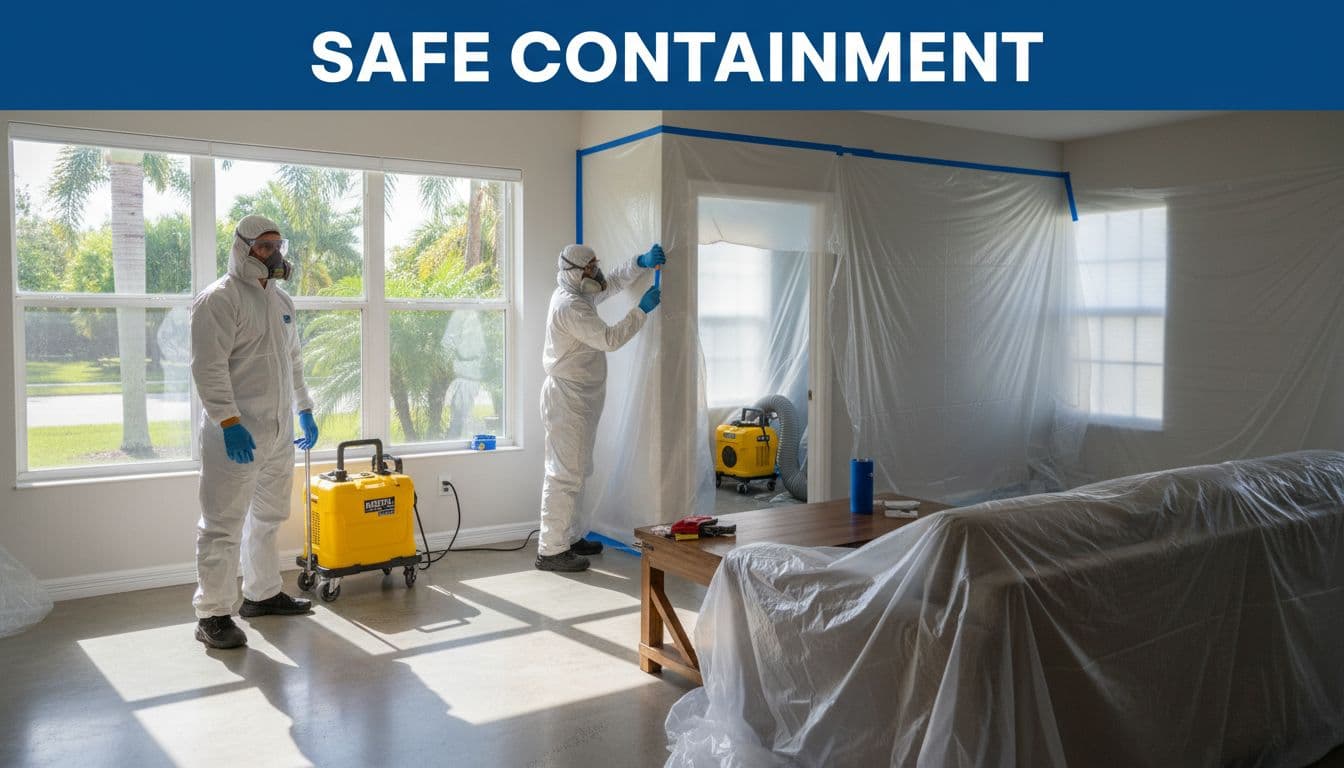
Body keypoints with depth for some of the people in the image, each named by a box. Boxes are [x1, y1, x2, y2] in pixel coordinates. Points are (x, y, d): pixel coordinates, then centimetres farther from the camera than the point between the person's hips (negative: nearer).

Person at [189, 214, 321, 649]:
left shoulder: (282, 301, 16)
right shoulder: (219, 299, -10)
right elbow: (209, 367, -17)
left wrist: (304, 411, 21)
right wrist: (229, 422, -24)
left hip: (279, 432, 8)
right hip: (236, 434, -8)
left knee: (268, 518, 17)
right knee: (224, 525, -4)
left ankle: (262, 594, 30)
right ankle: (213, 615, 2)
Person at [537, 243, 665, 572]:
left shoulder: (579, 294, 11)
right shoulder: (569, 306, -20)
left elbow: (613, 281, 23)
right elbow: (609, 339, -25)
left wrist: (641, 262, 7)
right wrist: (642, 310, -18)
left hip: (578, 398, 11)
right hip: (567, 399, -11)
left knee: (573, 471, 17)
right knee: (564, 474, -8)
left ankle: (571, 537, 27)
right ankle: (551, 551, -4)